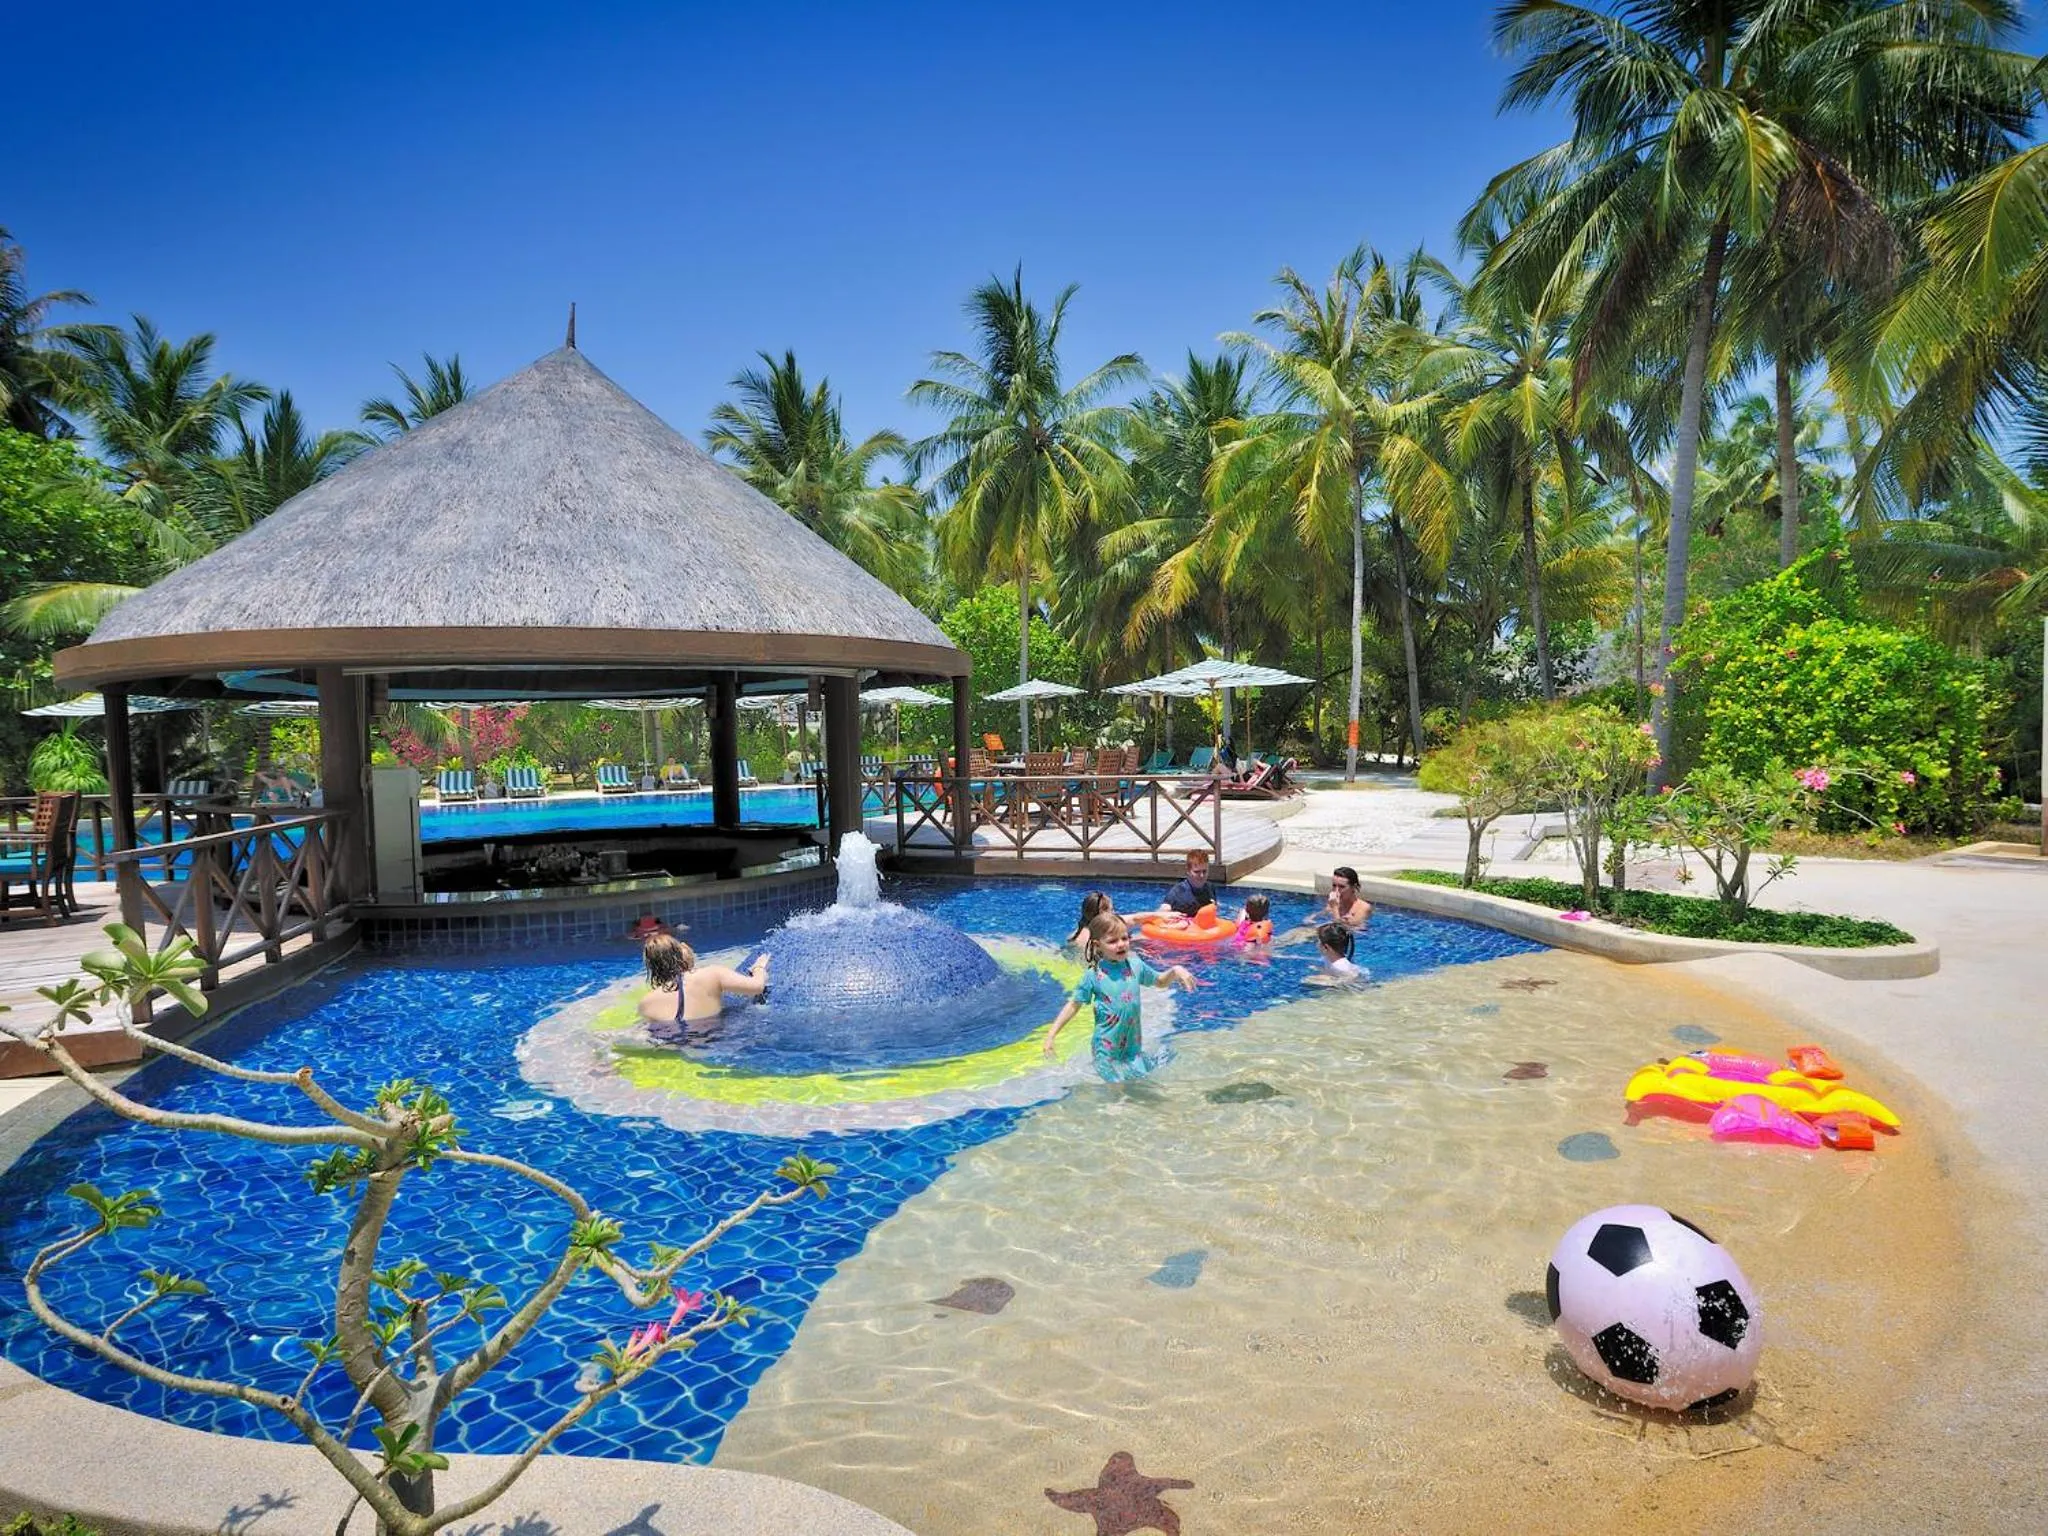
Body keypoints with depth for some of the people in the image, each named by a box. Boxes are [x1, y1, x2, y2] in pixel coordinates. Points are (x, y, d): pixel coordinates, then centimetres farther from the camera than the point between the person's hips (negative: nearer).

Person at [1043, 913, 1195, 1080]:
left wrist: (1175, 971, -4)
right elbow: (1073, 1005, -5)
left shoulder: (1135, 964, -2)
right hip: (1107, 1048, -4)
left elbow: (1160, 981, 16)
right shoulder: (1094, 975, -12)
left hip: (1133, 1043, 4)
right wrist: (1051, 1035, -10)